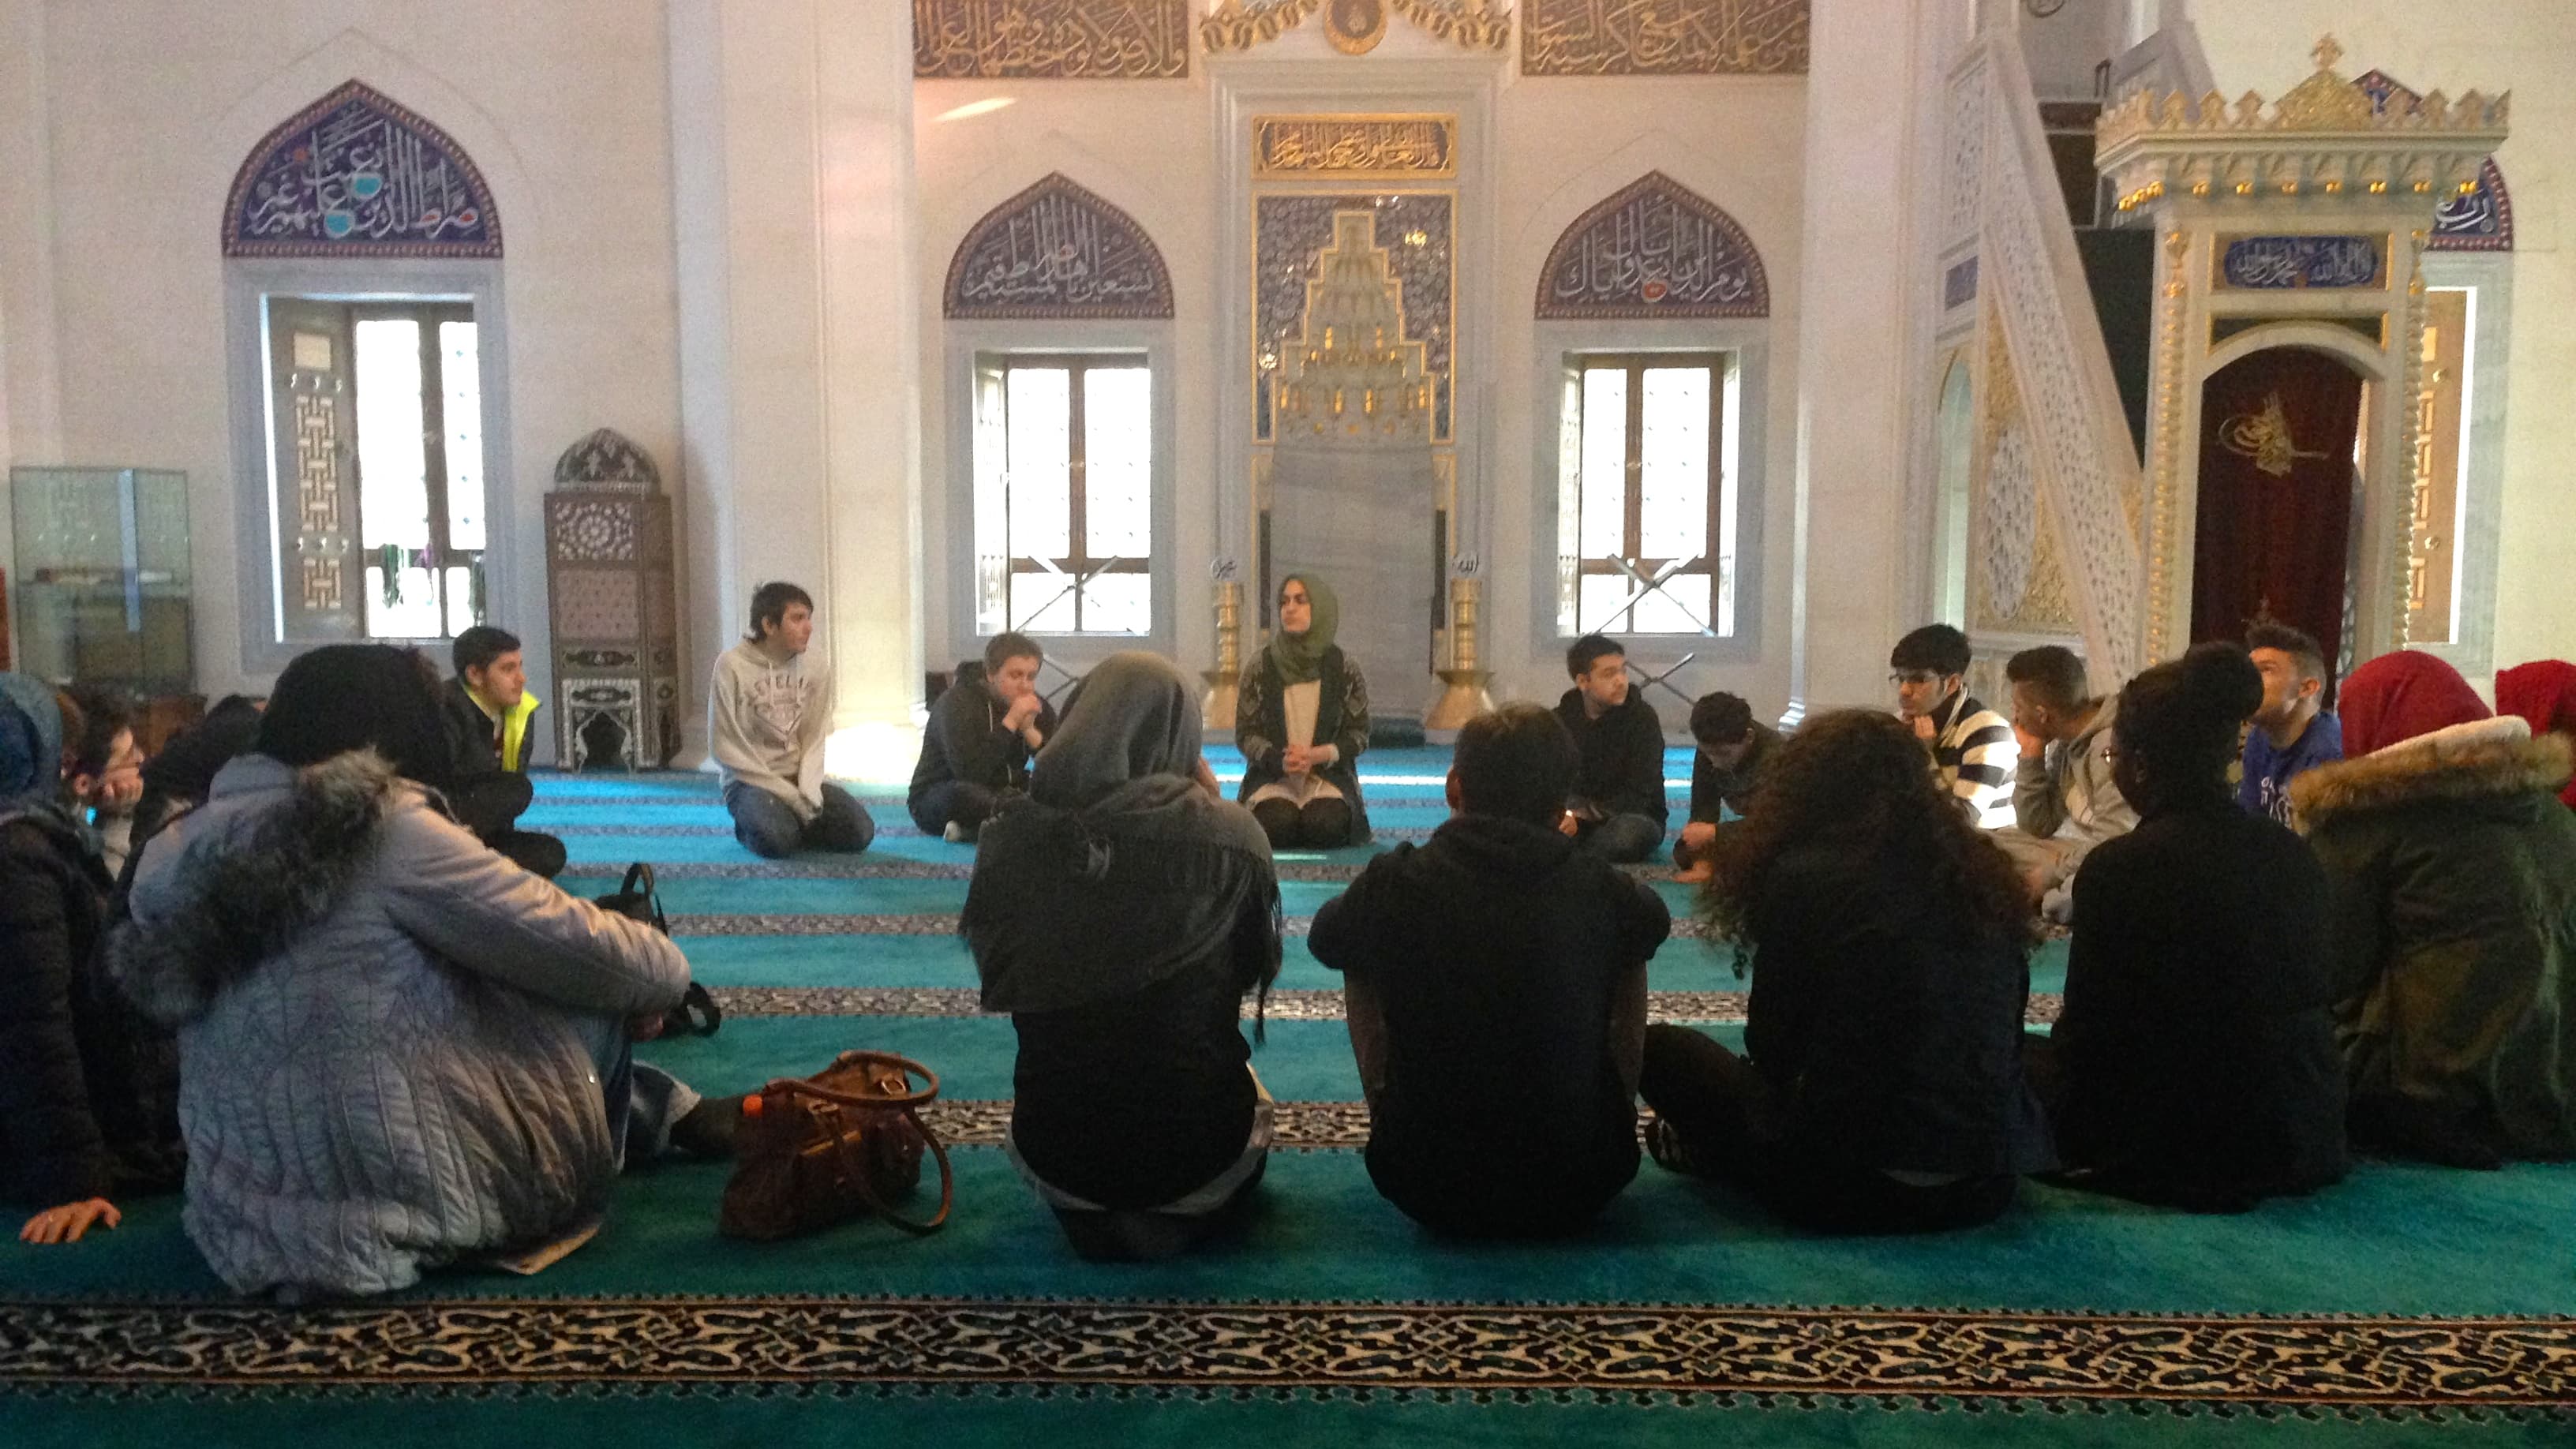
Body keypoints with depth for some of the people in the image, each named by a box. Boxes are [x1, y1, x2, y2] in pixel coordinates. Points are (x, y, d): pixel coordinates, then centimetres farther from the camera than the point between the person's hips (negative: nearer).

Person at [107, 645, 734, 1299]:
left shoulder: (170, 858, 5)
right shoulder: (382, 824, -14)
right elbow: (575, 947, -9)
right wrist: (666, 972, 12)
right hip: (421, 1199, -7)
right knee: (592, 986, 9)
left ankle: (677, 1118, 38)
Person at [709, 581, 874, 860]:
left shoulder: (816, 673, 0)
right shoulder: (732, 666, -12)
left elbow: (814, 740, 4)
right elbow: (724, 746, -12)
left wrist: (808, 789, -16)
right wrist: (788, 794, -16)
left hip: (799, 778, 4)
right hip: (750, 781, -4)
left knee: (860, 831, -18)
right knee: (778, 841, -33)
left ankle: (794, 822, 9)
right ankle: (752, 826, 3)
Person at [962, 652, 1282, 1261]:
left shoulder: (1011, 836, -11)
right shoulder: (1227, 834, -16)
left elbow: (996, 976, 6)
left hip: (1053, 1148, 1)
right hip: (1198, 1144, -1)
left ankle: (1090, 1212, 12)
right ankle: (1171, 1216, 12)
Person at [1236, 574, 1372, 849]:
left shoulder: (1344, 670, 1)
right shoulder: (1260, 669, 1)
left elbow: (1359, 733, 2)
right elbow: (1245, 734, 0)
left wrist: (1318, 755, -17)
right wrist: (1280, 760, -20)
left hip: (1329, 776, 0)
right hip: (1272, 777, 0)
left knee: (1324, 826, -29)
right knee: (1278, 824, -30)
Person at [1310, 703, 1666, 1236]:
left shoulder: (1397, 882, -12)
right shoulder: (1602, 888, -10)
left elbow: (1325, 939, 12)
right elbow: (1655, 921, 16)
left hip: (1427, 1191, 0)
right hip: (1578, 1192, 1)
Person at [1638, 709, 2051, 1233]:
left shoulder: (1804, 876, -9)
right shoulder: (1984, 875, 6)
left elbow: (1773, 1048, -1)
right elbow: (2007, 1040, 15)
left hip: (1858, 1185, -5)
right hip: (1987, 1186, 6)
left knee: (1663, 1048, 12)